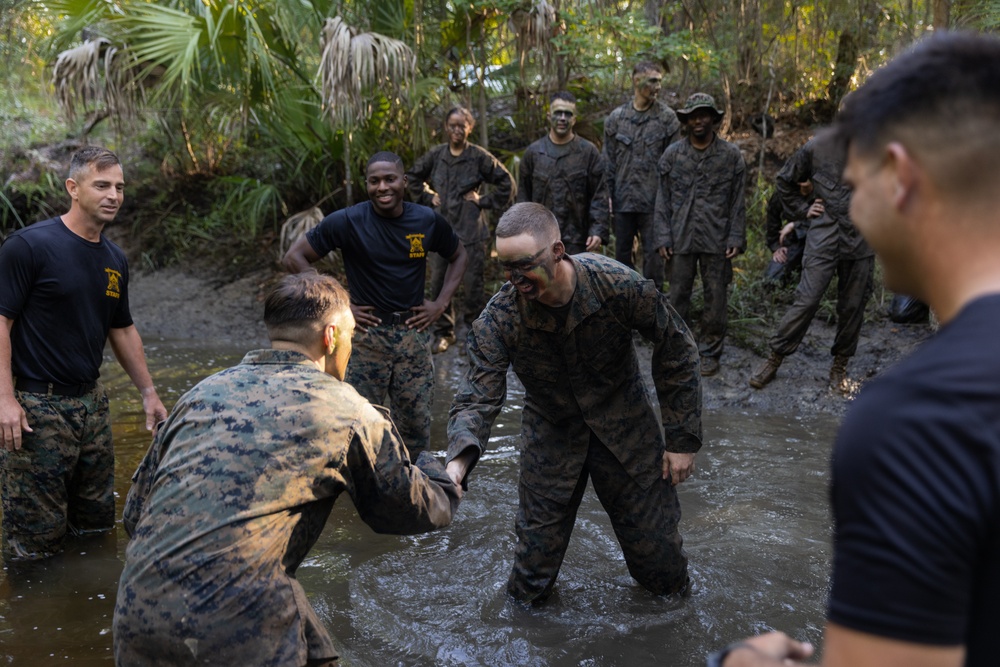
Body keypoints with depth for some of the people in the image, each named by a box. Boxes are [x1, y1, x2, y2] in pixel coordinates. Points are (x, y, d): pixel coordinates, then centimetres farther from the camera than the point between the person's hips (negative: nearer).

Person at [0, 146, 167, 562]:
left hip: (91, 402, 7)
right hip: (36, 409, -7)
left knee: (97, 524, 16)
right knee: (37, 538, 0)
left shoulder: (115, 260, 10)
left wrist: (148, 394, 18)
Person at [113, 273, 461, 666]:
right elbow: (421, 511, 13)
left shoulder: (204, 391, 12)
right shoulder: (346, 412, 1)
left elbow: (135, 514, 17)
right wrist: (437, 469, 34)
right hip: (241, 635, -5)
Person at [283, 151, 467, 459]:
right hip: (366, 333, -2)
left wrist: (441, 303, 5)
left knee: (417, 424, 10)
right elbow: (294, 257, -4)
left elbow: (458, 256, 18)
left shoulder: (428, 221, 0)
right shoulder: (348, 222, -8)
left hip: (413, 332, 3)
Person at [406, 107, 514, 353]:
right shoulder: (435, 155, 6)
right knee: (438, 282, 7)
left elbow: (506, 182, -2)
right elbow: (413, 176, 21)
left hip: (471, 231, -4)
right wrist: (427, 197, 10)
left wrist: (485, 201, -5)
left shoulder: (479, 156, -5)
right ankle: (443, 332, 20)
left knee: (473, 283, 0)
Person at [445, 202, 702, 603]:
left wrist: (682, 440, -11)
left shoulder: (618, 285, -27)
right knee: (537, 542, 6)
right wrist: (458, 460, -46)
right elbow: (478, 397, -25)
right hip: (551, 432, 1)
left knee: (653, 536, 11)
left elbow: (676, 351, -13)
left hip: (625, 427, 0)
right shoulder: (497, 320, -24)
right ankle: (524, 600, 39)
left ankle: (671, 591, 45)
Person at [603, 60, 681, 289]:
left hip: (653, 201, -2)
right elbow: (608, 161, 9)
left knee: (654, 255, 0)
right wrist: (607, 196, 3)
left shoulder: (667, 117, -1)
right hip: (623, 200, 3)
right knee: (622, 253, 12)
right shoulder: (616, 117, 6)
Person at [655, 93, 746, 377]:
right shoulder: (672, 154, 4)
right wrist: (664, 237, -1)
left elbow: (738, 201, 4)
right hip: (681, 239, 1)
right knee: (678, 295, 6)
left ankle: (709, 351, 18)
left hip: (717, 241, -1)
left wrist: (736, 238, -3)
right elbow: (663, 199, 6)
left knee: (716, 298, 5)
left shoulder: (731, 155, 2)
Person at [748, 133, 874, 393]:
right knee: (806, 300, -8)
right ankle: (775, 357, 5)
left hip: (861, 240, 2)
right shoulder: (817, 146, 0)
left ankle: (839, 366, 22)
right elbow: (785, 180, 13)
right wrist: (802, 210, 5)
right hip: (823, 237, -2)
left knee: (853, 306, 7)